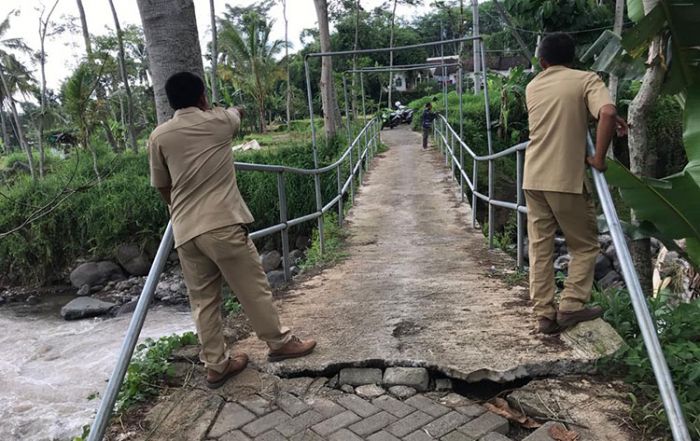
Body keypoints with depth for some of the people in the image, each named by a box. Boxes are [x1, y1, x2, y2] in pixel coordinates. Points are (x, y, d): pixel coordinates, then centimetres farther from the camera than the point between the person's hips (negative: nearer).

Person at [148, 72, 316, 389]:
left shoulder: (159, 136, 8)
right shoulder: (219, 121, 3)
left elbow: (162, 187, 14)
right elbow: (238, 113, 28)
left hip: (184, 231, 4)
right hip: (222, 223, -4)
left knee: (203, 300, 11)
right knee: (253, 286, 9)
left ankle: (216, 365, 20)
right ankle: (279, 342, 22)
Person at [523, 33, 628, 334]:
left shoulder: (532, 87, 15)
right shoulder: (585, 80, -2)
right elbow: (607, 113, -20)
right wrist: (599, 158, -11)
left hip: (534, 178, 5)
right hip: (567, 178, -4)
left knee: (539, 248, 8)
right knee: (585, 244, 12)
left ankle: (544, 314, 11)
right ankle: (571, 306, 9)